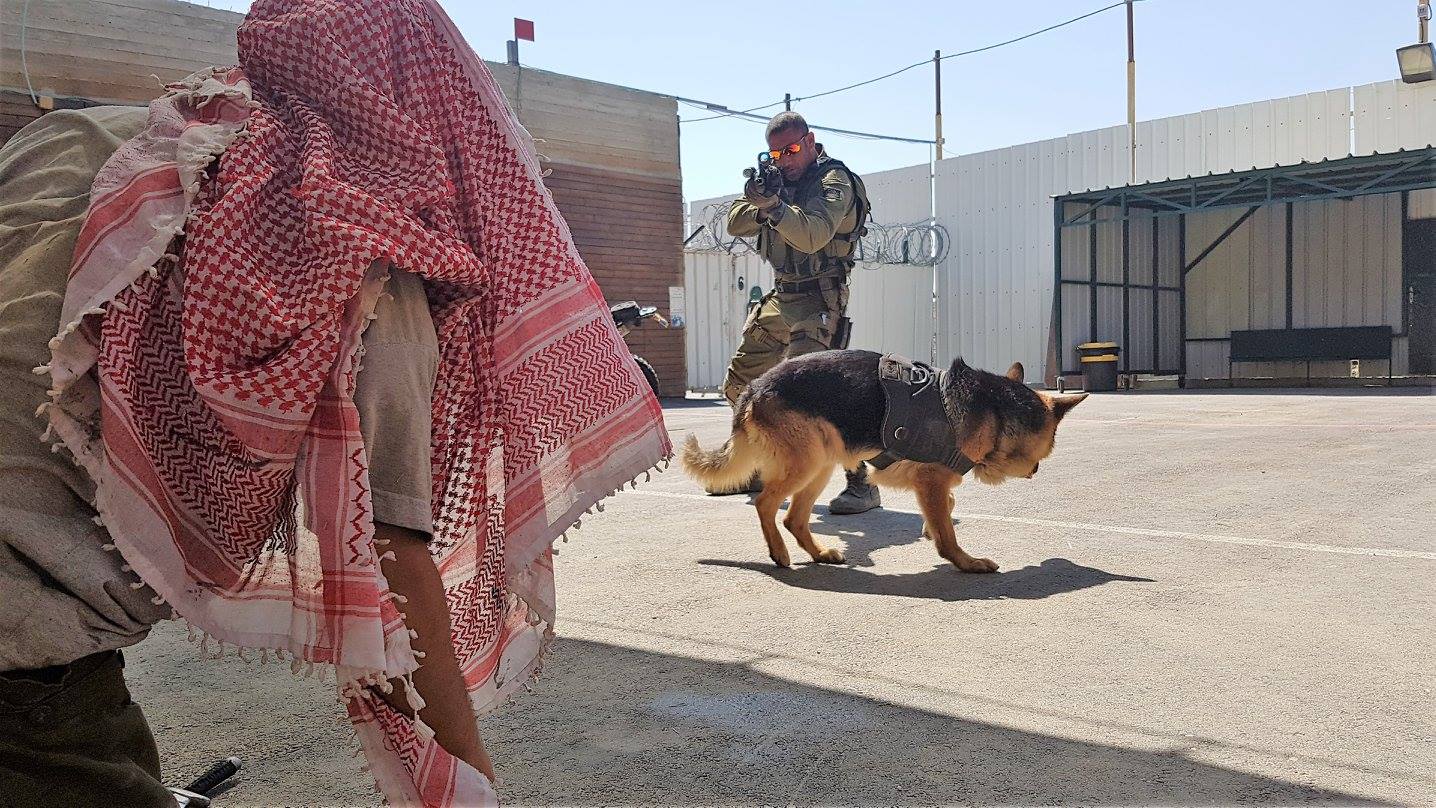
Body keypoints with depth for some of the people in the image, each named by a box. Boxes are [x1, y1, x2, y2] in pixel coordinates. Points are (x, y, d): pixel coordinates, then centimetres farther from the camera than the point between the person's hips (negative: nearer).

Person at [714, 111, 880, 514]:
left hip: (816, 302, -9)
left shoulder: (834, 180, -10)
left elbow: (813, 235, -28)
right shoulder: (779, 177, 13)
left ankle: (862, 482, -21)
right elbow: (735, 224, 6)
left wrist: (774, 206, -42)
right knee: (739, 386, 15)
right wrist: (757, 204, -14)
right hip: (779, 299, 9)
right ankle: (756, 470, 32)